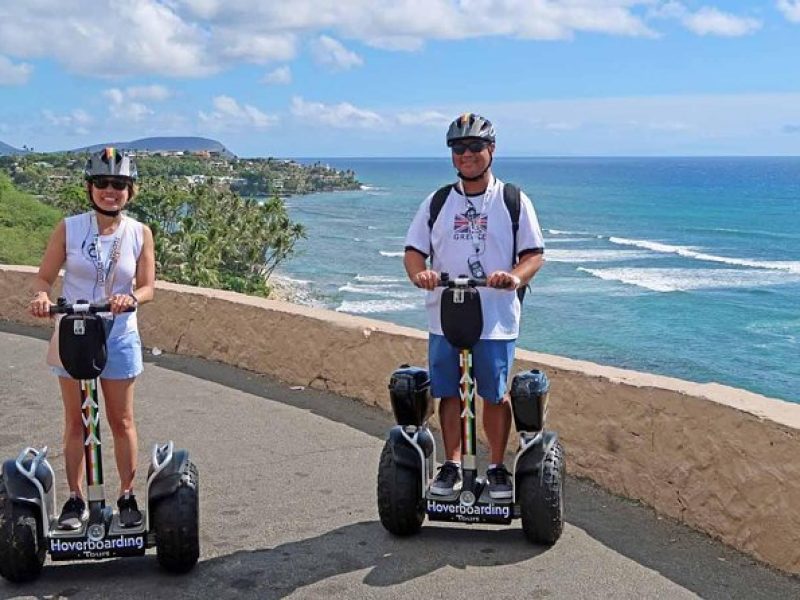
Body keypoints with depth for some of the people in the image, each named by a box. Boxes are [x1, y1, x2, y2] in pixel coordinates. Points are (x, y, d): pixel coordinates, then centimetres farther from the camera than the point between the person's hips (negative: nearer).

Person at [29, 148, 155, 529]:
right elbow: (44, 277, -2)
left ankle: (127, 496, 21)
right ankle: (75, 499, 19)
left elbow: (147, 287, -3)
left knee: (122, 421, 8)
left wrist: (130, 298, -24)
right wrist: (41, 296, -24)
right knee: (75, 421, 8)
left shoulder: (140, 233, -3)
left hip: (119, 336, 0)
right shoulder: (69, 229, -5)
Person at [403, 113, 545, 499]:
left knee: (495, 395, 5)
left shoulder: (513, 200, 3)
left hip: (496, 319, -2)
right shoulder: (437, 202, 10)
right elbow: (413, 250, 8)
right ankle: (451, 465, 19)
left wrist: (515, 276, -21)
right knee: (449, 393, 7)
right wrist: (419, 273, -14)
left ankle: (497, 468, 18)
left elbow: (535, 254, 0)